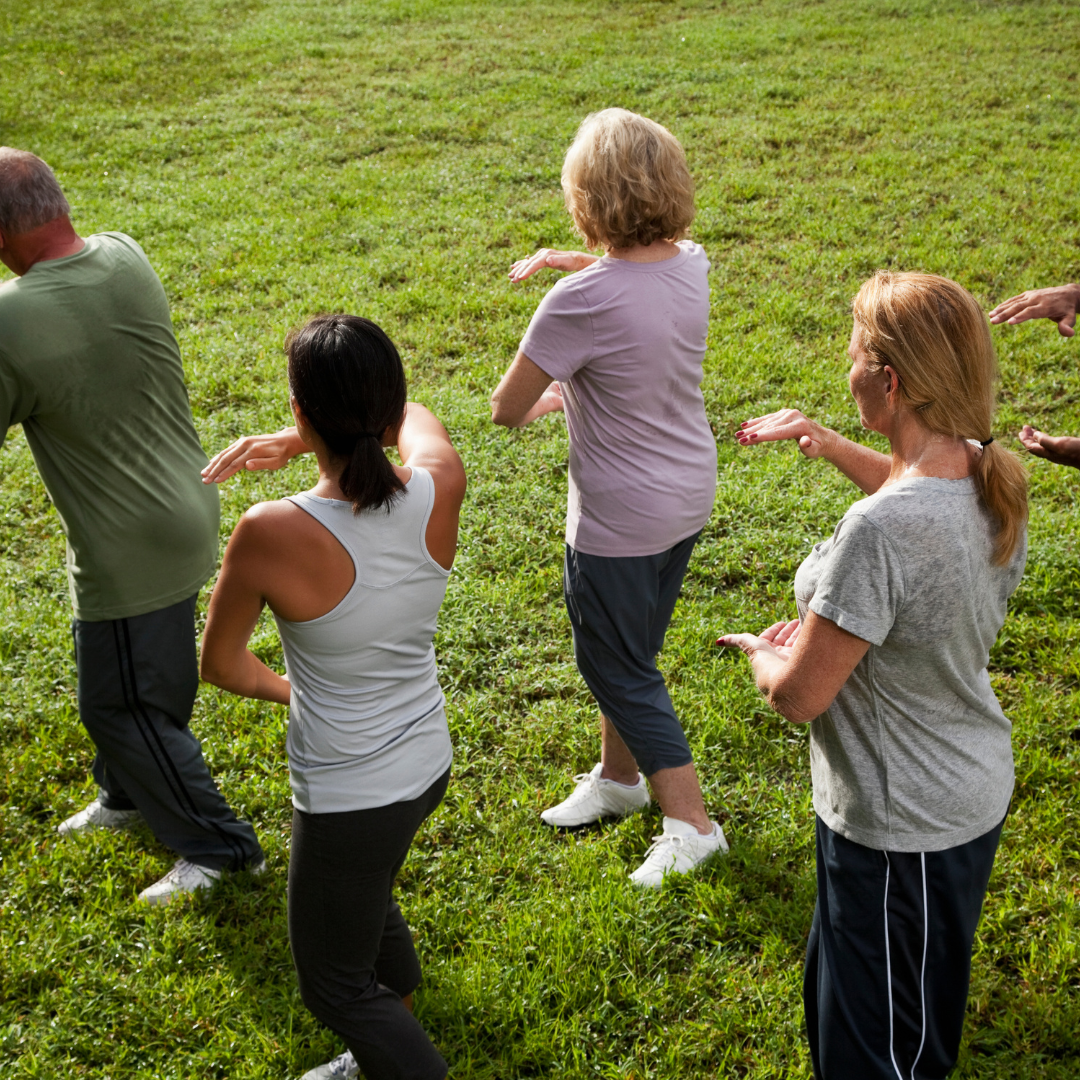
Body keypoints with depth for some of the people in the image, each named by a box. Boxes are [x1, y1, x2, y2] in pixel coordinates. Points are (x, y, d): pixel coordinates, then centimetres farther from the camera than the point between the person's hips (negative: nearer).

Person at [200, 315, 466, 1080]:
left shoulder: (272, 535, -29)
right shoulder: (440, 487, -18)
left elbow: (219, 664, -10)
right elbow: (412, 415, 9)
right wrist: (293, 443, 1)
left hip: (349, 799, -6)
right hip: (429, 763, 6)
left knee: (334, 983, 20)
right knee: (364, 894, 35)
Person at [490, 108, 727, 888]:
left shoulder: (583, 301, -28)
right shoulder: (690, 266, -5)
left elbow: (506, 408, -16)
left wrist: (545, 401, 4)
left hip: (620, 522, -8)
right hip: (689, 497, 8)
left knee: (619, 668, 11)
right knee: (628, 653, 25)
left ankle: (692, 823, 19)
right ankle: (618, 778, 45)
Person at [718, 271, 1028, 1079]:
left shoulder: (879, 533, -36)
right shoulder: (992, 478, -9)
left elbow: (798, 695, -25)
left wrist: (762, 650, -4)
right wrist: (830, 444, 9)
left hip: (900, 828, -8)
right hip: (975, 793, 8)